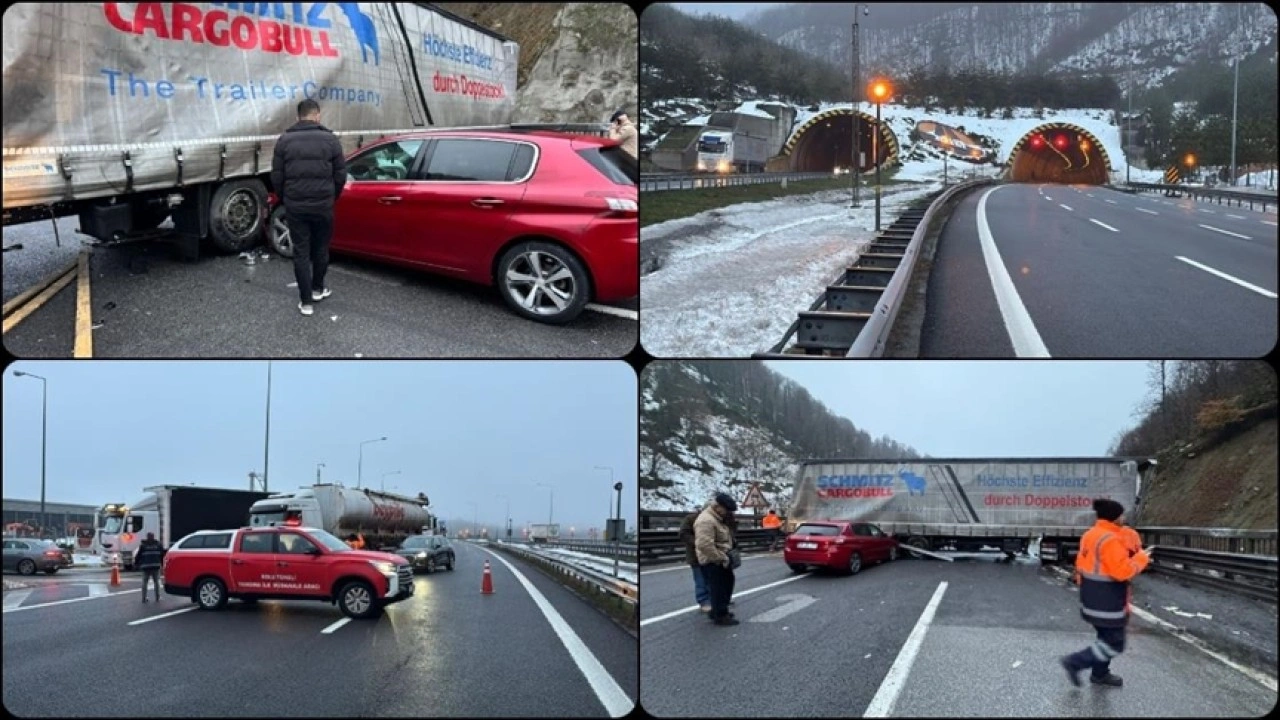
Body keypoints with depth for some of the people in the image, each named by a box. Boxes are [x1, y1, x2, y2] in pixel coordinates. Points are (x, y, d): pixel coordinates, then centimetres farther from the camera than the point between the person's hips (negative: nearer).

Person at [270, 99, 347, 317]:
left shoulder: (285, 140, -1)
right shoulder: (330, 139, -3)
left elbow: (276, 176, 1)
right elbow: (341, 175, 0)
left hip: (295, 206, 0)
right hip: (323, 205, 0)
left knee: (301, 252, 4)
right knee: (320, 249, 18)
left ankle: (306, 301, 3)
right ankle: (318, 289, 33)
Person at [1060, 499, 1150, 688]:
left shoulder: (1090, 534, 7)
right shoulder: (1110, 540, -24)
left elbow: (1081, 565, 13)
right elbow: (1122, 571, -26)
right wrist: (1141, 558, -12)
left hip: (1092, 598, 10)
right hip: (1107, 601, -10)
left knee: (1107, 637, 24)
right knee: (1114, 644, 1)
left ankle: (1100, 674, 33)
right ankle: (1074, 662, 0)